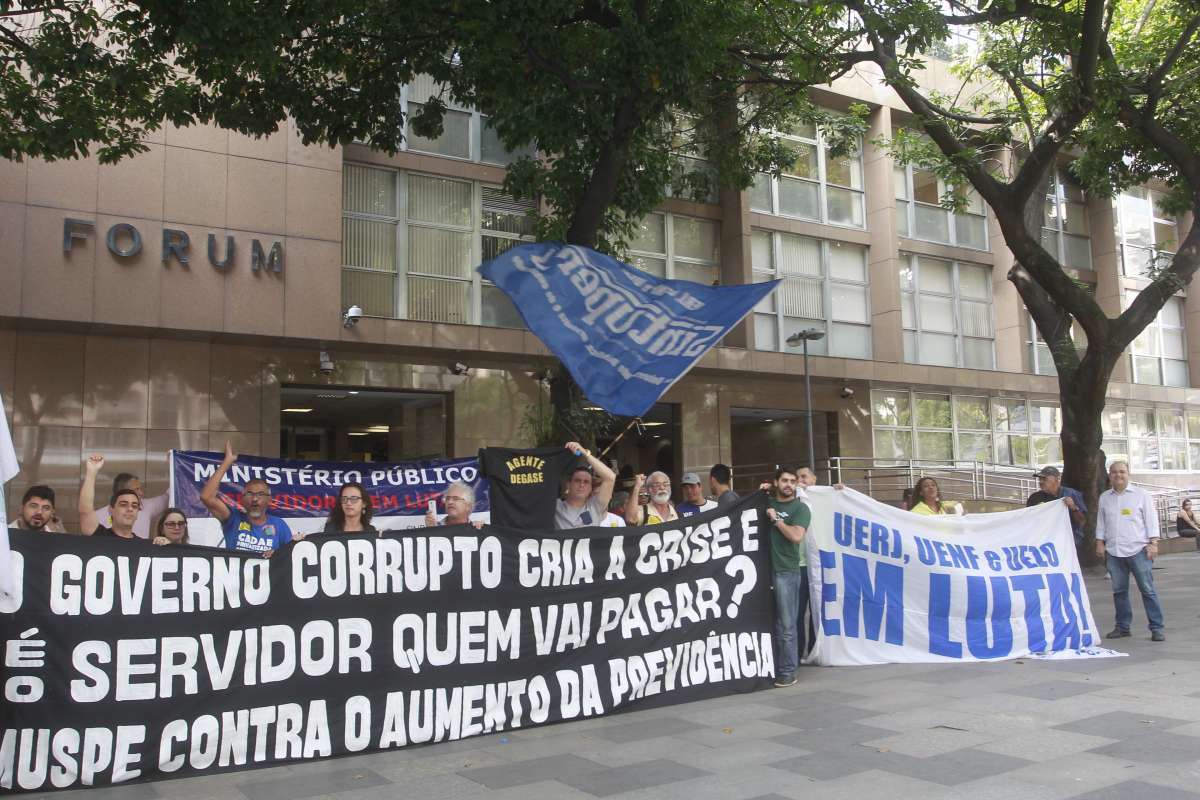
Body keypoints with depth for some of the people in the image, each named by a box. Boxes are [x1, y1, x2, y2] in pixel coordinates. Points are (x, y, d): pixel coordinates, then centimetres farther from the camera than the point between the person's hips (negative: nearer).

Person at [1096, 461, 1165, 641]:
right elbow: (1101, 522, 17)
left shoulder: (1141, 494, 3)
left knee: (1148, 590, -4)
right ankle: (1122, 626, 16)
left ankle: (1157, 628, 1)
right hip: (1113, 552, 4)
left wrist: (1153, 543, -6)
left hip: (1138, 550, -3)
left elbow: (1151, 519, 1)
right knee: (1119, 591, 7)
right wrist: (1100, 543, 9)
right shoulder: (1104, 498, 13)